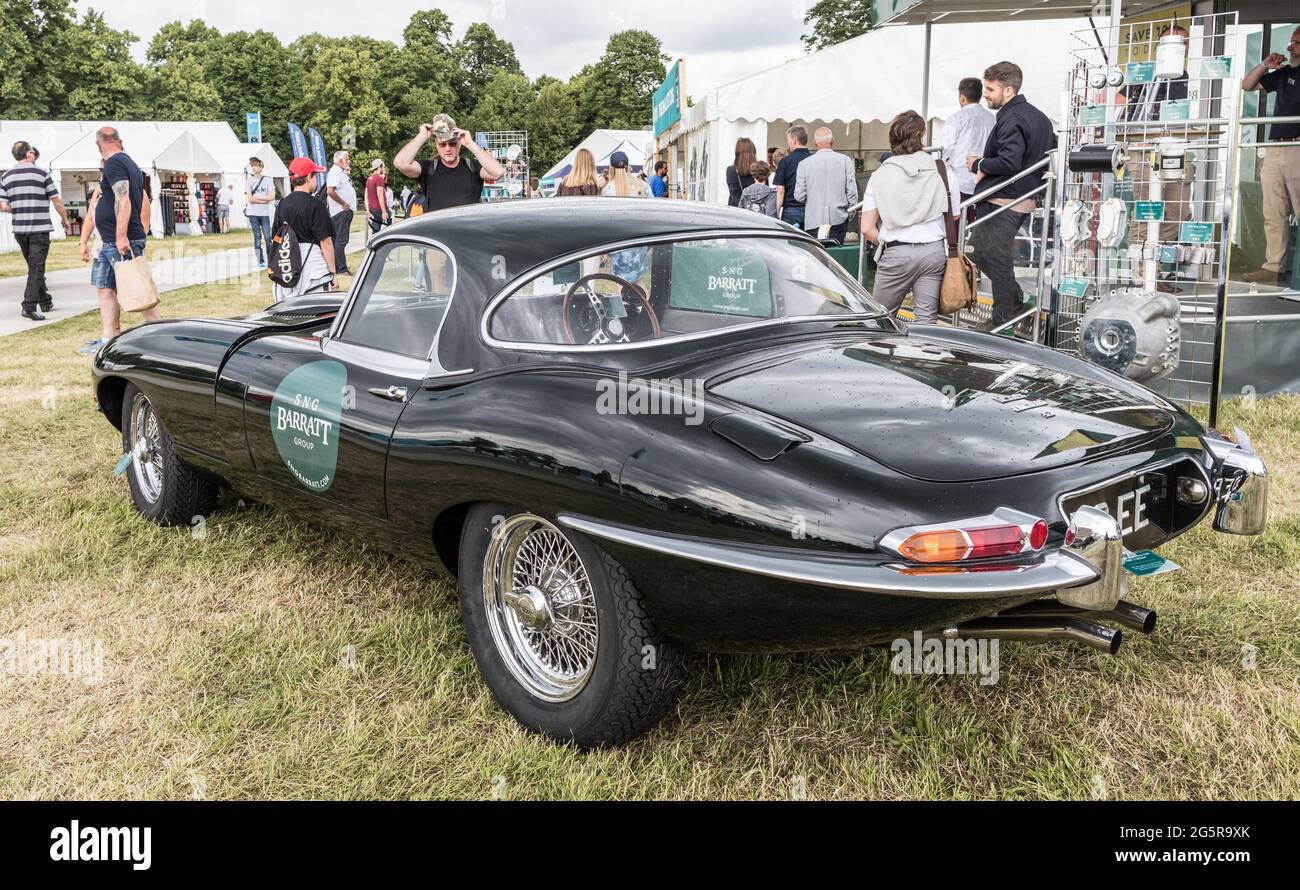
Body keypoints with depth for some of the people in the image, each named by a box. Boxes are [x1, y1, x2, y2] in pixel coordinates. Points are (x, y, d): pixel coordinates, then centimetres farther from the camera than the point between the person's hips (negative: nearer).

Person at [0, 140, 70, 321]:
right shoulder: (41, 174, -6)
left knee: (34, 267, 18)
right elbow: (57, 202, -6)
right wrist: (65, 220, 11)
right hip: (40, 228, -5)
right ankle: (29, 306, -14)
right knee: (37, 268, -5)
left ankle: (45, 302, 27)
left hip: (19, 229, 5)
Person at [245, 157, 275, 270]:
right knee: (257, 237, 3)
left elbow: (272, 197, -6)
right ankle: (261, 261, 5)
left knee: (267, 237, -4)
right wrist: (264, 199, -7)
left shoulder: (268, 180, 3)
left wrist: (256, 197, -7)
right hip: (253, 213, 1)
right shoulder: (248, 181, 5)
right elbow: (249, 199, -4)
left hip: (265, 213, -1)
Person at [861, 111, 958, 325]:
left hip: (895, 253, -1)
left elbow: (867, 229, -1)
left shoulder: (880, 175, 2)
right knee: (926, 319, 4)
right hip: (934, 250, 1)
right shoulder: (942, 170, 3)